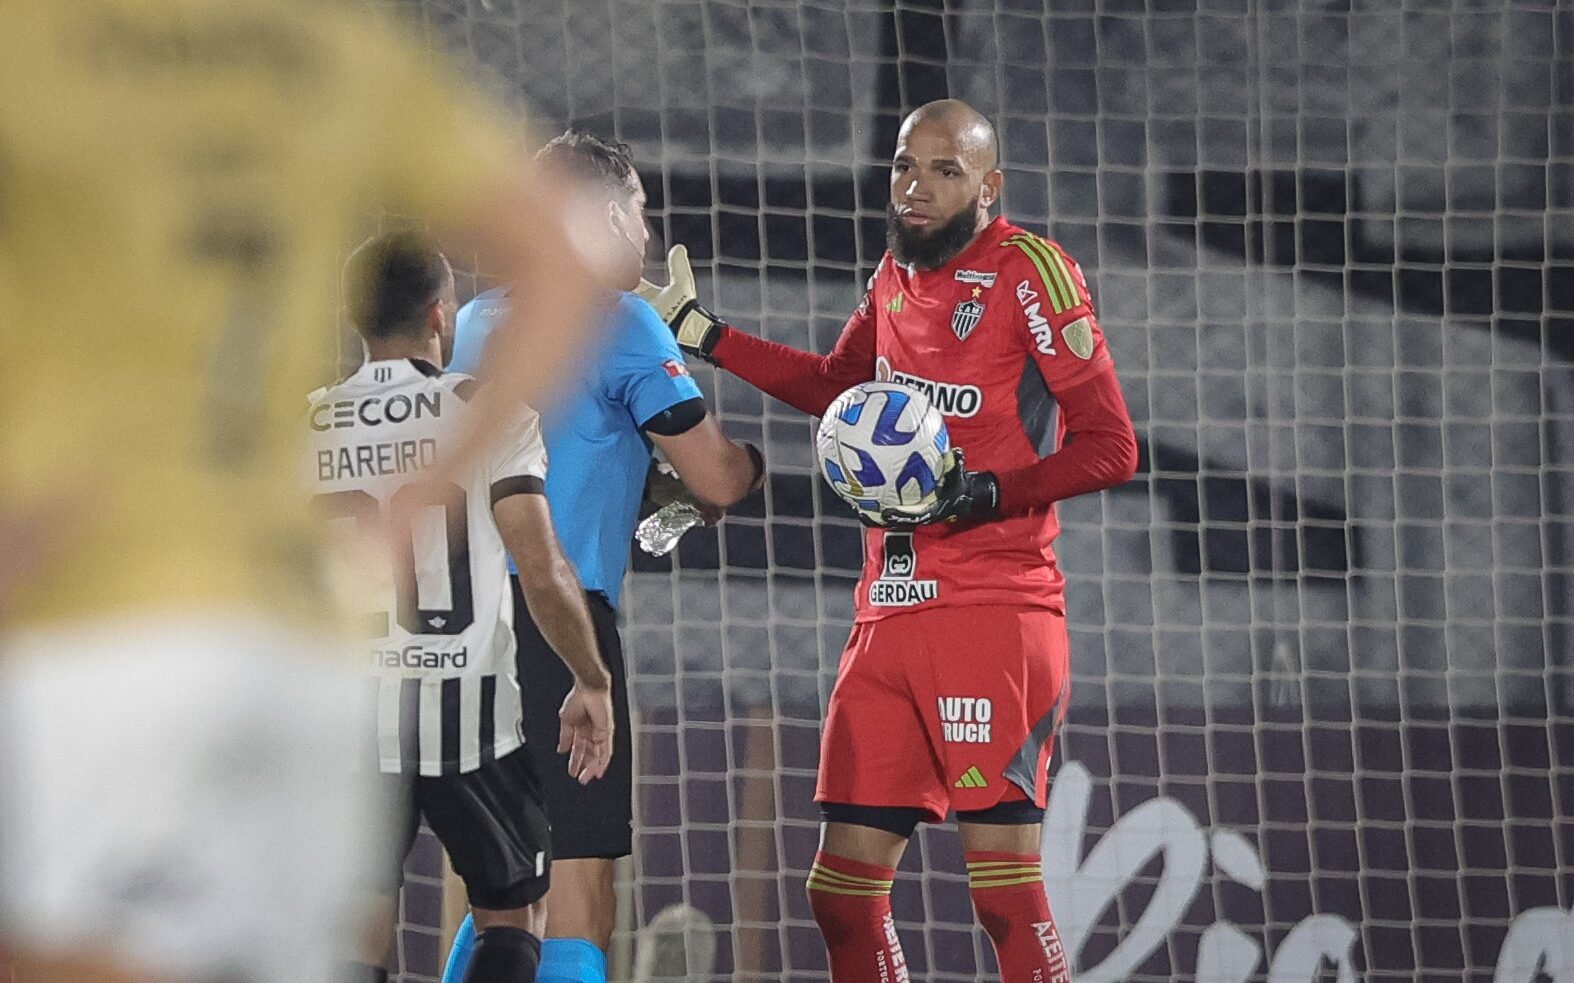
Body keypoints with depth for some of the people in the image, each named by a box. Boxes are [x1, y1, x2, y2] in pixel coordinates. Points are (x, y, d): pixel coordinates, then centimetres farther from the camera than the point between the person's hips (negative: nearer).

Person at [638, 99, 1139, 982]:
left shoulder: (1029, 272, -7)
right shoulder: (898, 273, 15)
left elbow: (1111, 447, -10)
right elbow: (835, 385, 35)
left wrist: (983, 494, -20)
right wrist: (698, 332, 33)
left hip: (994, 610, -8)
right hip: (892, 612, 8)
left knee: (1006, 887, -14)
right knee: (843, 889, 7)